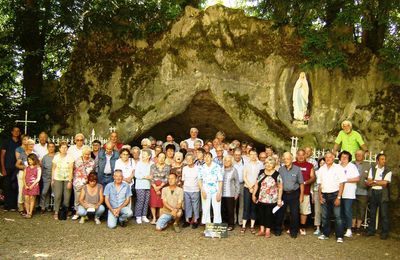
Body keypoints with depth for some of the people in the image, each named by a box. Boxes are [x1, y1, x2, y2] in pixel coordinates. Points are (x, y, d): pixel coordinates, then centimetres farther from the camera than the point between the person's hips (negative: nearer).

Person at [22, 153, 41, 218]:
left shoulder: (38, 168, 0)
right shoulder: (26, 168, 11)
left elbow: (38, 178, -5)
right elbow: (23, 177, 8)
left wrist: (32, 185, -11)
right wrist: (25, 185, -6)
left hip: (34, 185, -3)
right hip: (27, 186, 3)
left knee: (32, 199, -2)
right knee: (26, 199, -2)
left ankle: (30, 213, 1)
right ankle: (27, 213, 5)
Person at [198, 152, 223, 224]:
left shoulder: (217, 167, -5)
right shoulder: (202, 168, 3)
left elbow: (220, 180, -4)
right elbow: (199, 180, 7)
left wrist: (219, 193, -9)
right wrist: (202, 190, -4)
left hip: (216, 191, -2)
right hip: (205, 191, 2)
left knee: (217, 210, -1)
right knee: (205, 210, 5)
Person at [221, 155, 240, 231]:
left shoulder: (234, 170, -3)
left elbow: (237, 182, 1)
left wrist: (237, 193, -1)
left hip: (230, 194, -2)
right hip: (222, 194, 2)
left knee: (230, 210, 4)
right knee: (223, 210, 7)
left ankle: (231, 225, 16)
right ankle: (224, 224, 21)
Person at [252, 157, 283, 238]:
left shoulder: (277, 175, -7)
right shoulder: (261, 172, 5)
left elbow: (280, 187, -5)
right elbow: (257, 184, 11)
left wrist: (279, 199, -7)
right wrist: (254, 194, 9)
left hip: (271, 200, -4)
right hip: (261, 198, 4)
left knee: (269, 214, 5)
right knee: (261, 213, 11)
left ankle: (268, 231, 18)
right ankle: (262, 230, 24)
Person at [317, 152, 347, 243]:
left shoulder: (338, 168, -3)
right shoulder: (321, 169, 10)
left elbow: (342, 184, -6)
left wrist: (338, 197, -12)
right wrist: (320, 196, 4)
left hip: (334, 194, -4)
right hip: (324, 195, 4)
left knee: (337, 216, -6)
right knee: (325, 216, 9)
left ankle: (339, 236, 1)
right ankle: (325, 234, 21)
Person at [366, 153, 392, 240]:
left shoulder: (388, 171, 1)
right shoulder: (372, 169, 10)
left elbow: (385, 183, -11)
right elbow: (368, 182, 3)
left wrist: (374, 181, -5)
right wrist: (380, 182, -10)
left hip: (383, 193, -3)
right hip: (373, 193, 3)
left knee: (384, 214, -1)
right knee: (372, 213, 8)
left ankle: (385, 232, 7)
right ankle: (371, 231, 17)